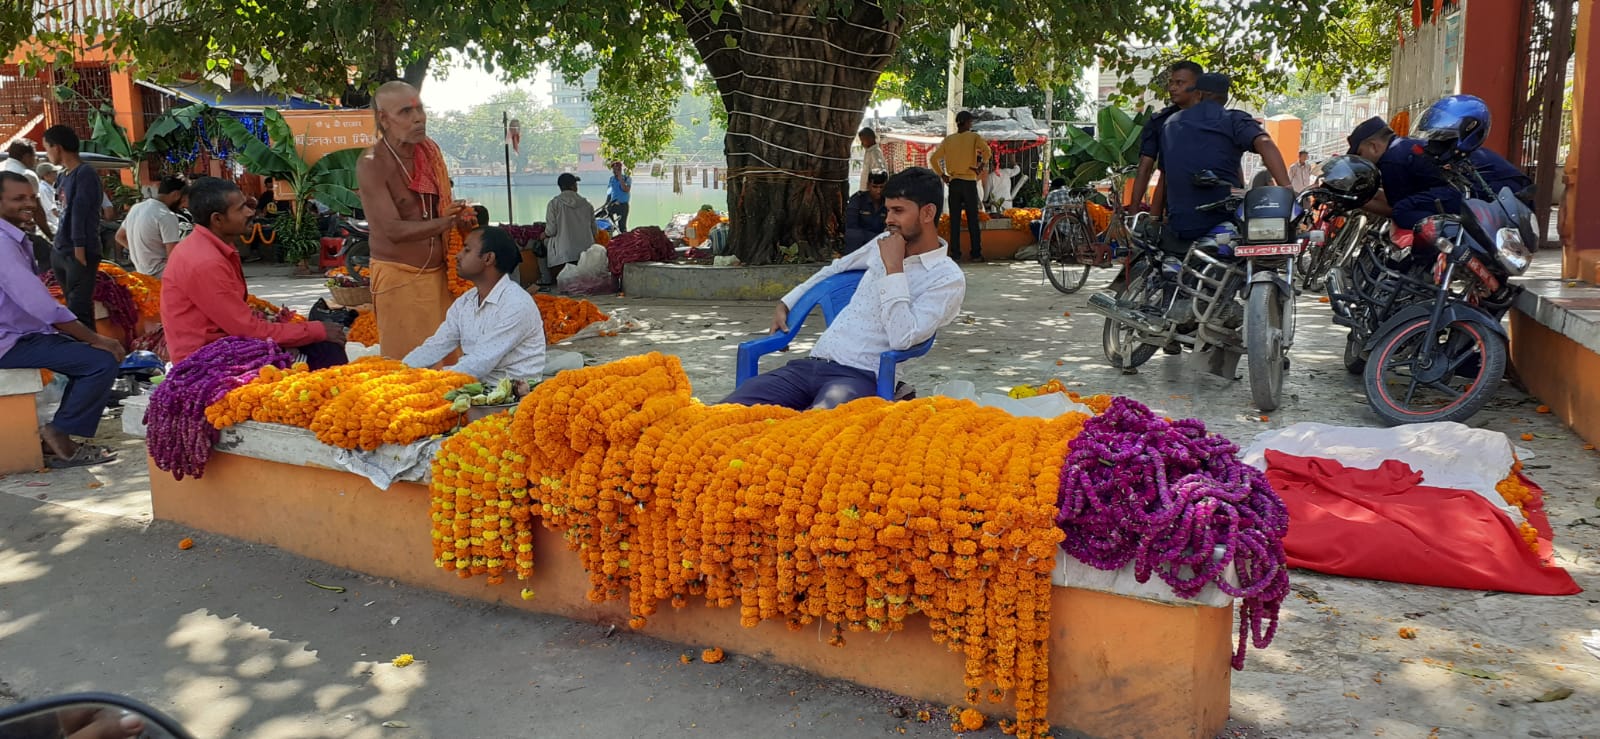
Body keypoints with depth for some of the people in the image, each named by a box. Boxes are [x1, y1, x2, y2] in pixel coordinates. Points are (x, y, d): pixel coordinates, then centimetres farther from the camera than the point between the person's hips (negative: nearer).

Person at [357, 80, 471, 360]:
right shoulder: (371, 164, -14)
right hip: (398, 278, -6)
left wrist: (462, 214, 6)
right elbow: (393, 230, -22)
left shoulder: (430, 150, 8)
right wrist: (446, 223, -24)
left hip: (438, 272, 6)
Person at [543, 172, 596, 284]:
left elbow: (551, 231, -4)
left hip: (563, 256, -3)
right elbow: (594, 230, 12)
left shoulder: (554, 203, -2)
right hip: (586, 253, 4)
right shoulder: (586, 204, 8)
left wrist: (544, 235, 21)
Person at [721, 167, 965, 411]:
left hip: (860, 375, -5)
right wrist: (785, 303, 32)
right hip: (810, 364, 6)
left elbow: (903, 338, -16)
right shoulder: (885, 243, 18)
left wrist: (894, 268, -10)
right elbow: (835, 269, 37)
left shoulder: (948, 279, -2)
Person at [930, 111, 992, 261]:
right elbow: (987, 151, -20)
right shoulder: (974, 137, -3)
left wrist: (942, 175, 9)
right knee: (972, 220, 1)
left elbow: (933, 159, 5)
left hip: (953, 182, 3)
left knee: (954, 220, 5)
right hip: (969, 182, -3)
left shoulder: (948, 139, 6)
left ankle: (955, 253, 4)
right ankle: (976, 253, 2)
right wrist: (980, 166, -6)